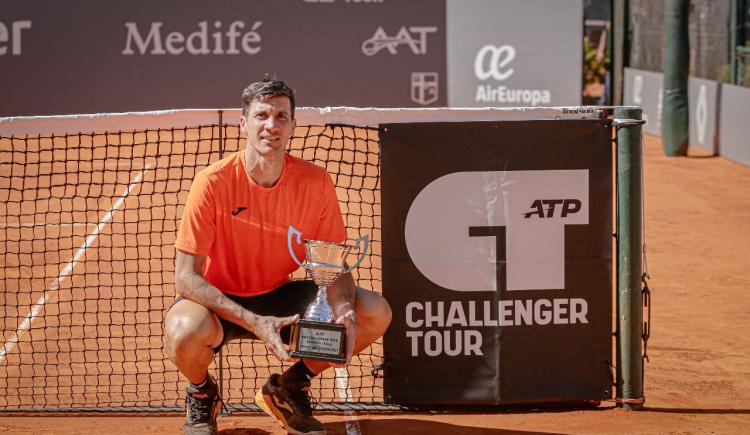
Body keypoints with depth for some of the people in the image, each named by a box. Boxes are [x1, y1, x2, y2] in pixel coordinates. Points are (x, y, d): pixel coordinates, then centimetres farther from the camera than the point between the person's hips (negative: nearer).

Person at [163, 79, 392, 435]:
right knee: (185, 333, -39)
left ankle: (287, 389, 9)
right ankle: (201, 393, 2)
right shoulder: (213, 183, -21)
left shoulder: (315, 182, -11)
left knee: (376, 313, -15)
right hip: (219, 299, -4)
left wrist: (344, 312, -27)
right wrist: (253, 322, -34)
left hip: (280, 295, 4)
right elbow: (186, 276, -23)